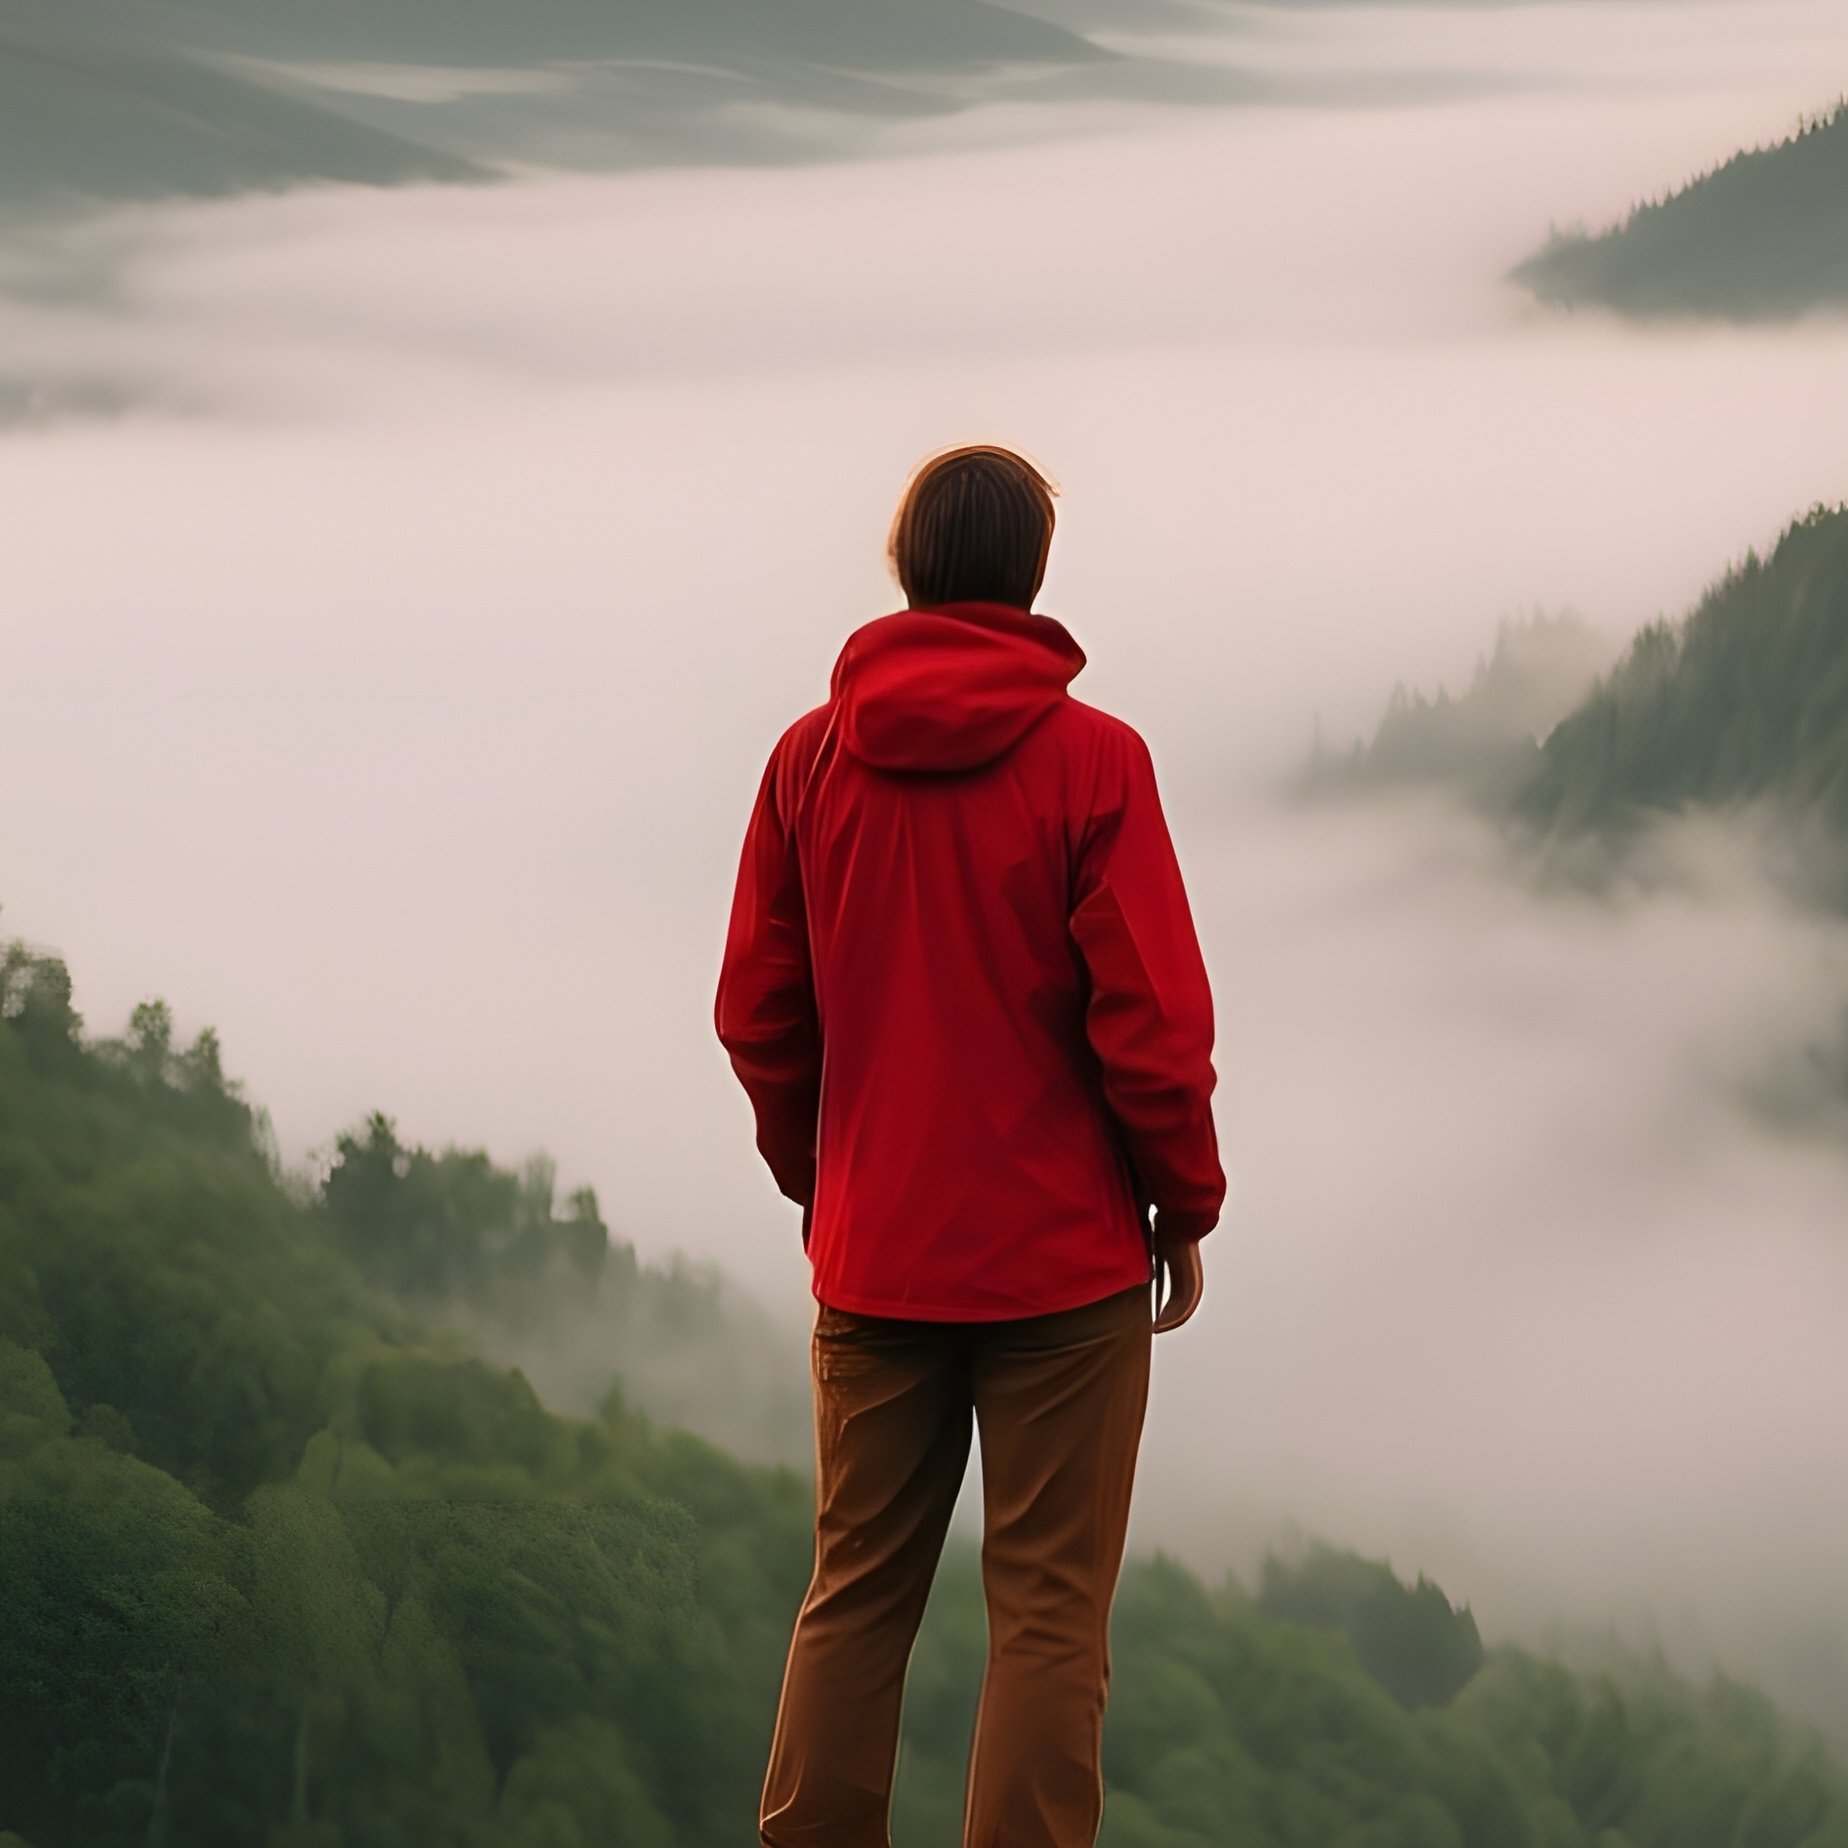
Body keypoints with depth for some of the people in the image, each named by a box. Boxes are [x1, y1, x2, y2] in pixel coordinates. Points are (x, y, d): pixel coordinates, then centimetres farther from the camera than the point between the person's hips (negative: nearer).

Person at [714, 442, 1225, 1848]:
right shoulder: (1092, 760, -10)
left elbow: (756, 1014, 5)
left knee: (855, 1597, 12)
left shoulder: (810, 758, 1)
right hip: (1063, 1259, -4)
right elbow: (1153, 1019, -11)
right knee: (1049, 1612, 0)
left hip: (872, 1260, 4)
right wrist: (1186, 1206, 2)